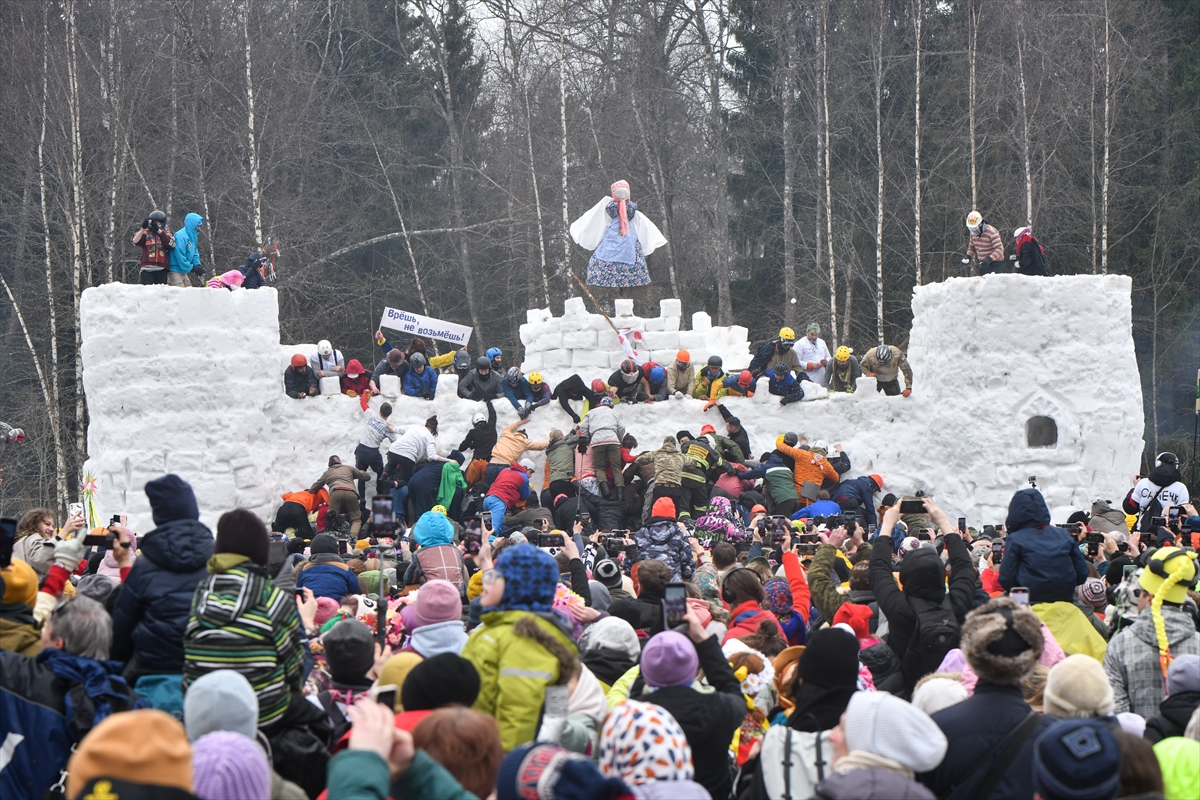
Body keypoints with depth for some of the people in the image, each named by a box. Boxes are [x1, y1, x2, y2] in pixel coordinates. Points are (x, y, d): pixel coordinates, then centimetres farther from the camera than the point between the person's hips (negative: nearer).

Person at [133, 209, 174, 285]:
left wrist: (159, 231, -15)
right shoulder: (146, 233, 8)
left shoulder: (166, 234, 12)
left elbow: (171, 245, -9)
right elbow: (135, 241, -8)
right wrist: (143, 228, -20)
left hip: (161, 270, 2)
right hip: (147, 269, -2)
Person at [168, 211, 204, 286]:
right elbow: (179, 255, -25)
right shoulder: (181, 236, -21)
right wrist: (192, 268, -18)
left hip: (183, 271, 10)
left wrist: (197, 265, -1)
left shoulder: (193, 236, 10)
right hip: (175, 270, -10)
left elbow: (195, 252, 18)